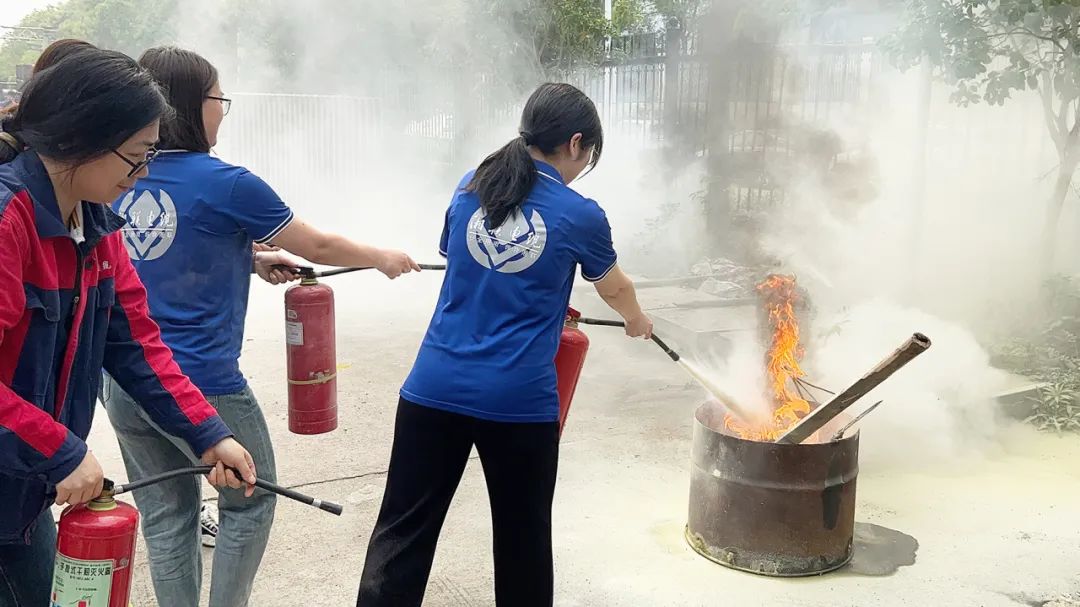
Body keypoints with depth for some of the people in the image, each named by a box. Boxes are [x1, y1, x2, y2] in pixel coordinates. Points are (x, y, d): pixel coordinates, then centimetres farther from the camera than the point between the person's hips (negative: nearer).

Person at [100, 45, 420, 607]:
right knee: (249, 502, 15)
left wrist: (252, 259, 18)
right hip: (201, 384, -6)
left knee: (165, 515, 16)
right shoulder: (225, 183, -15)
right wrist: (385, 259, 13)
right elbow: (317, 248, -3)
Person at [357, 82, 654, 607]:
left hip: (435, 387, 3)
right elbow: (614, 289, 16)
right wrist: (638, 321, 39)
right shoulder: (581, 216, -2)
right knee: (522, 538, 16)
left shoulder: (469, 188, 7)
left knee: (402, 533, 9)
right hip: (519, 400, -3)